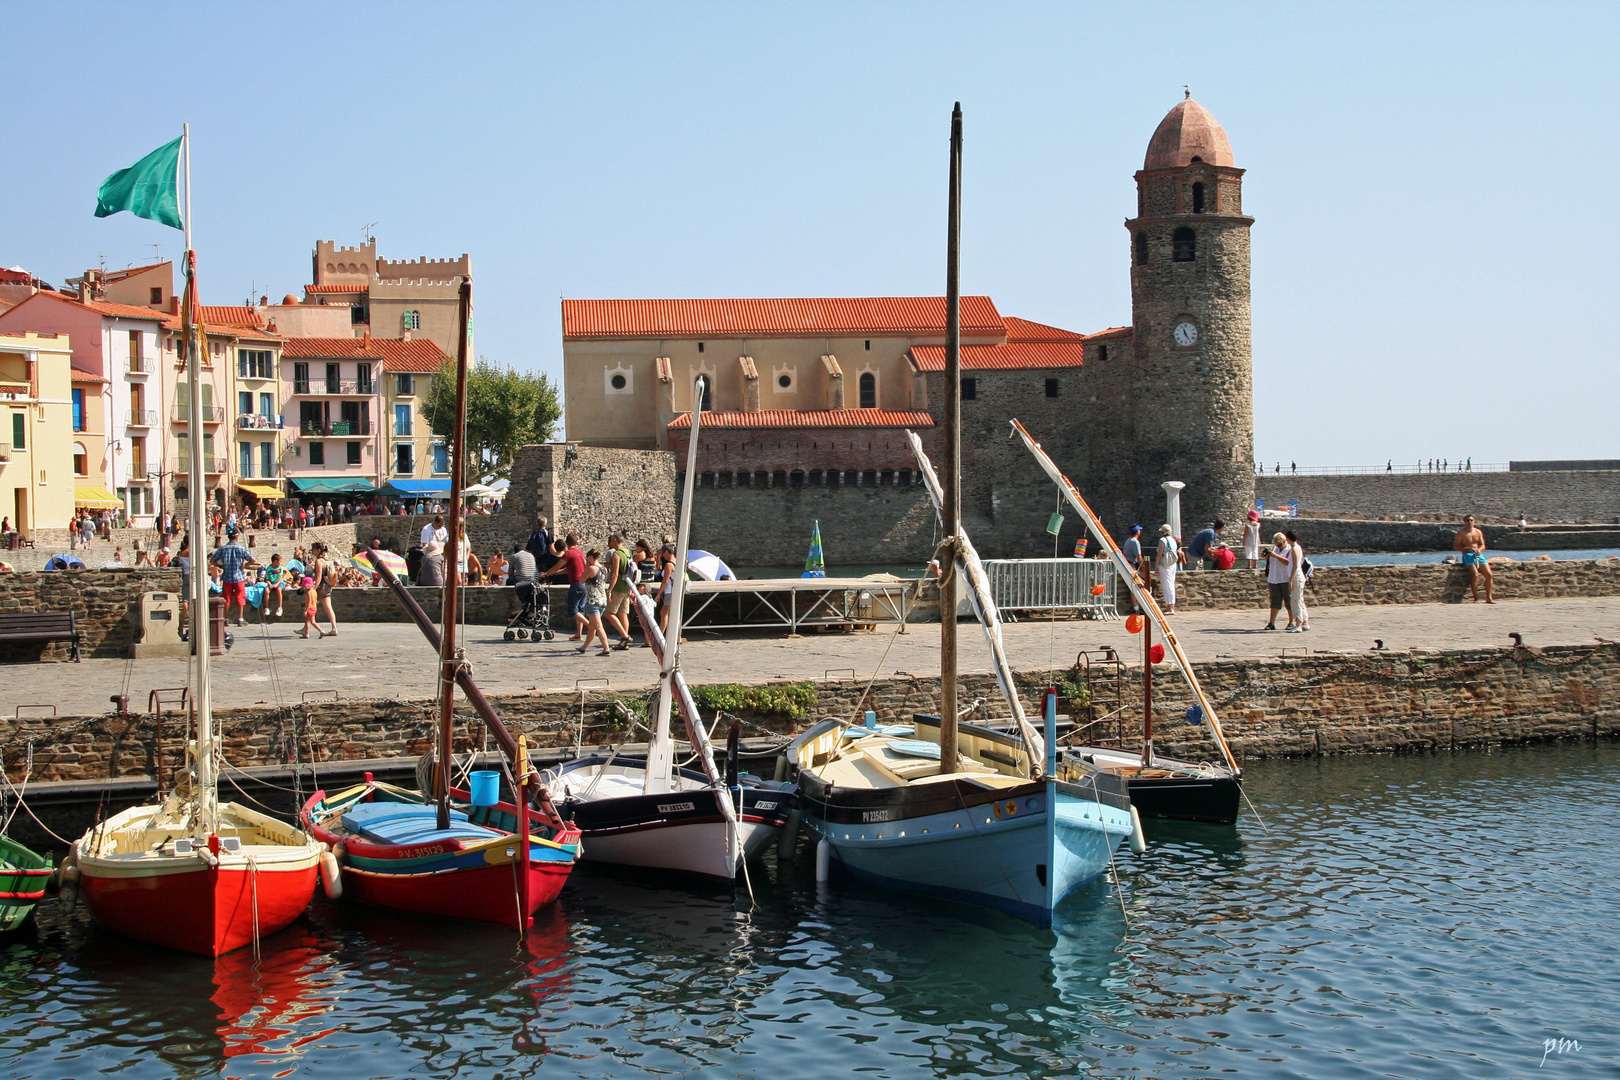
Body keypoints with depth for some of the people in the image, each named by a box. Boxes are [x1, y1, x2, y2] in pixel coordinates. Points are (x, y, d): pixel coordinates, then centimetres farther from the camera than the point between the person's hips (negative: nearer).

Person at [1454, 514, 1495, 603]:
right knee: (1475, 575, -26)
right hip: (1468, 555, -5)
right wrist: (1467, 549, -16)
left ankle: (1489, 597, -4)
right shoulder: (1461, 533, 2)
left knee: (1489, 575, -10)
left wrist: (1479, 550, -9)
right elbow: (1456, 546, -3)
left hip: (1479, 555, 5)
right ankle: (1476, 598, -19)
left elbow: (1483, 545, 15)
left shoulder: (1478, 532, 16)